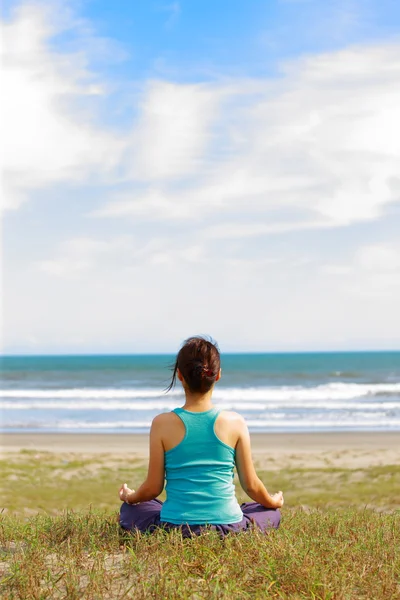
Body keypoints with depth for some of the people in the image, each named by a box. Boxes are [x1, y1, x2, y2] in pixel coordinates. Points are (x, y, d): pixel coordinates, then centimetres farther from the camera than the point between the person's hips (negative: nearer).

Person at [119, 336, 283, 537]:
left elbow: (152, 488, -2)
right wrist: (274, 501, 24)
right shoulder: (235, 423, -7)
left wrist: (129, 497, 22)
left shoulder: (163, 424, -9)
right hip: (227, 526, 1)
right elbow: (251, 486, 1)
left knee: (129, 510, 30)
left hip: (174, 528, 0)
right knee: (271, 513, 30)